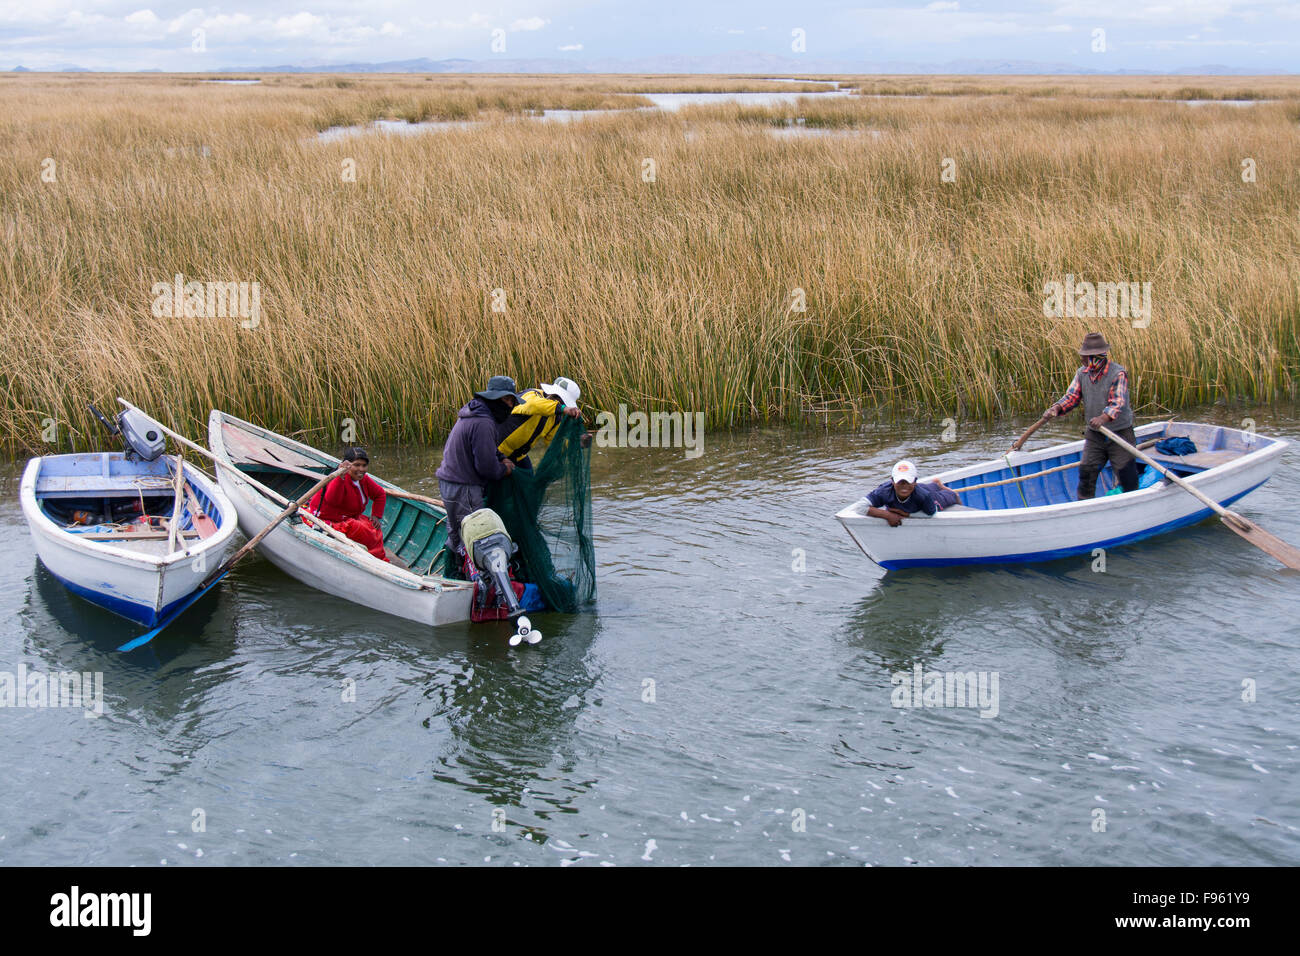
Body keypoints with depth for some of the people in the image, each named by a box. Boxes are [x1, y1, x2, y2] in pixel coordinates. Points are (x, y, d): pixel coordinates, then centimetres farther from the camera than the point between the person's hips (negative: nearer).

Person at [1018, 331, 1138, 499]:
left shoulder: (1118, 373, -16)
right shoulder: (1082, 373, 2)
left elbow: (1118, 403, -27)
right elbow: (1071, 396, 1)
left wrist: (1103, 418, -45)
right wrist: (1056, 408, -20)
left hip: (1120, 434, -5)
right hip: (1094, 435, 5)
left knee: (1126, 476, -1)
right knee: (1086, 472, 3)